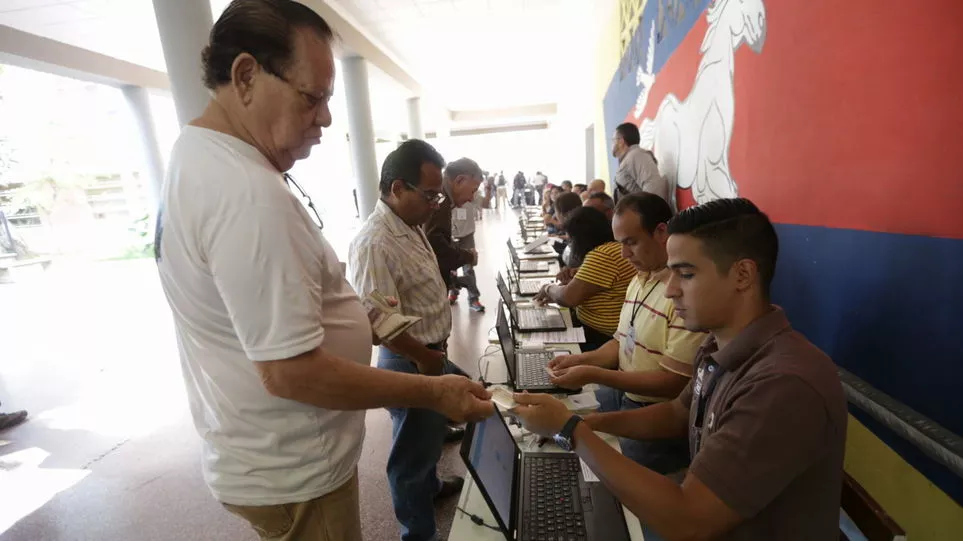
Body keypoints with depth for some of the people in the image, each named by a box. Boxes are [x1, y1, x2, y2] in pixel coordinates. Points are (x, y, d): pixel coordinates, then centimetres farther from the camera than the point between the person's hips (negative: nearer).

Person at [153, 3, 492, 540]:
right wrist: (433, 392, -22)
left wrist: (356, 318, 10)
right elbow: (290, 372, -30)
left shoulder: (197, 158, 4)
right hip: (292, 475, -9)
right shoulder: (248, 193, -30)